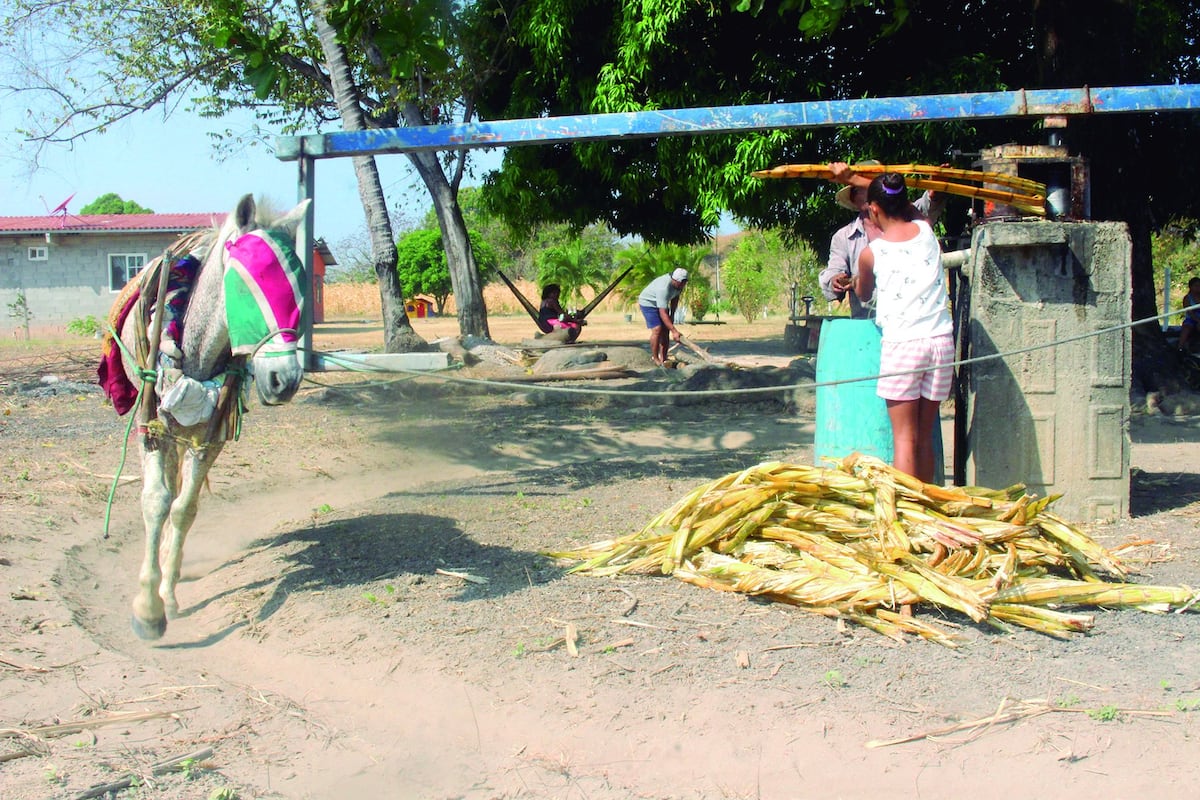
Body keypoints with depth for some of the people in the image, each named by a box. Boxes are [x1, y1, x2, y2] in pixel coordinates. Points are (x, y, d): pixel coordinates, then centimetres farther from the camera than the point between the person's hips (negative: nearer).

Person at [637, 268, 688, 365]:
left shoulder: (679, 283, -15)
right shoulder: (664, 288, -40)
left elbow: (675, 298, 7)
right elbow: (663, 313, -41)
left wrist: (672, 315, 6)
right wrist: (674, 331, -43)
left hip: (661, 303, 8)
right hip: (648, 302, -8)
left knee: (665, 330, 0)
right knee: (657, 330, -19)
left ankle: (663, 359, 3)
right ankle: (655, 359, -10)